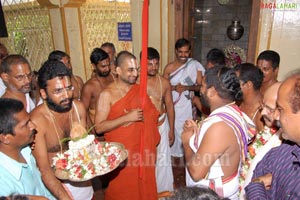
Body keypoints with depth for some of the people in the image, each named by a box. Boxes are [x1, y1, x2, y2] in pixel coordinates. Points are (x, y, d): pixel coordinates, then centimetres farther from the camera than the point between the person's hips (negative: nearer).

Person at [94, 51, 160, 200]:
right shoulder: (107, 94, -12)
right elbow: (99, 127, -16)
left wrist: (136, 118, -11)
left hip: (142, 149, 4)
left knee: (143, 187, 17)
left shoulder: (139, 90, 3)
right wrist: (127, 117, -22)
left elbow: (153, 115, 6)